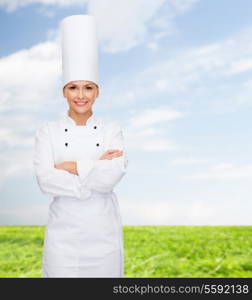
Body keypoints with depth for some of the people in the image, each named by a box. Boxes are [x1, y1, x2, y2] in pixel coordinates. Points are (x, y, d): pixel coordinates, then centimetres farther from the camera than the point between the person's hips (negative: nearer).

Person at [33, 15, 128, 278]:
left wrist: (71, 167, -13)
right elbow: (45, 181, -13)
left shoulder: (112, 130, 0)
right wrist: (95, 169, -16)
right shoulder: (48, 131, 0)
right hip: (63, 232, 0)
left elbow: (112, 176, -15)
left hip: (104, 231, 1)